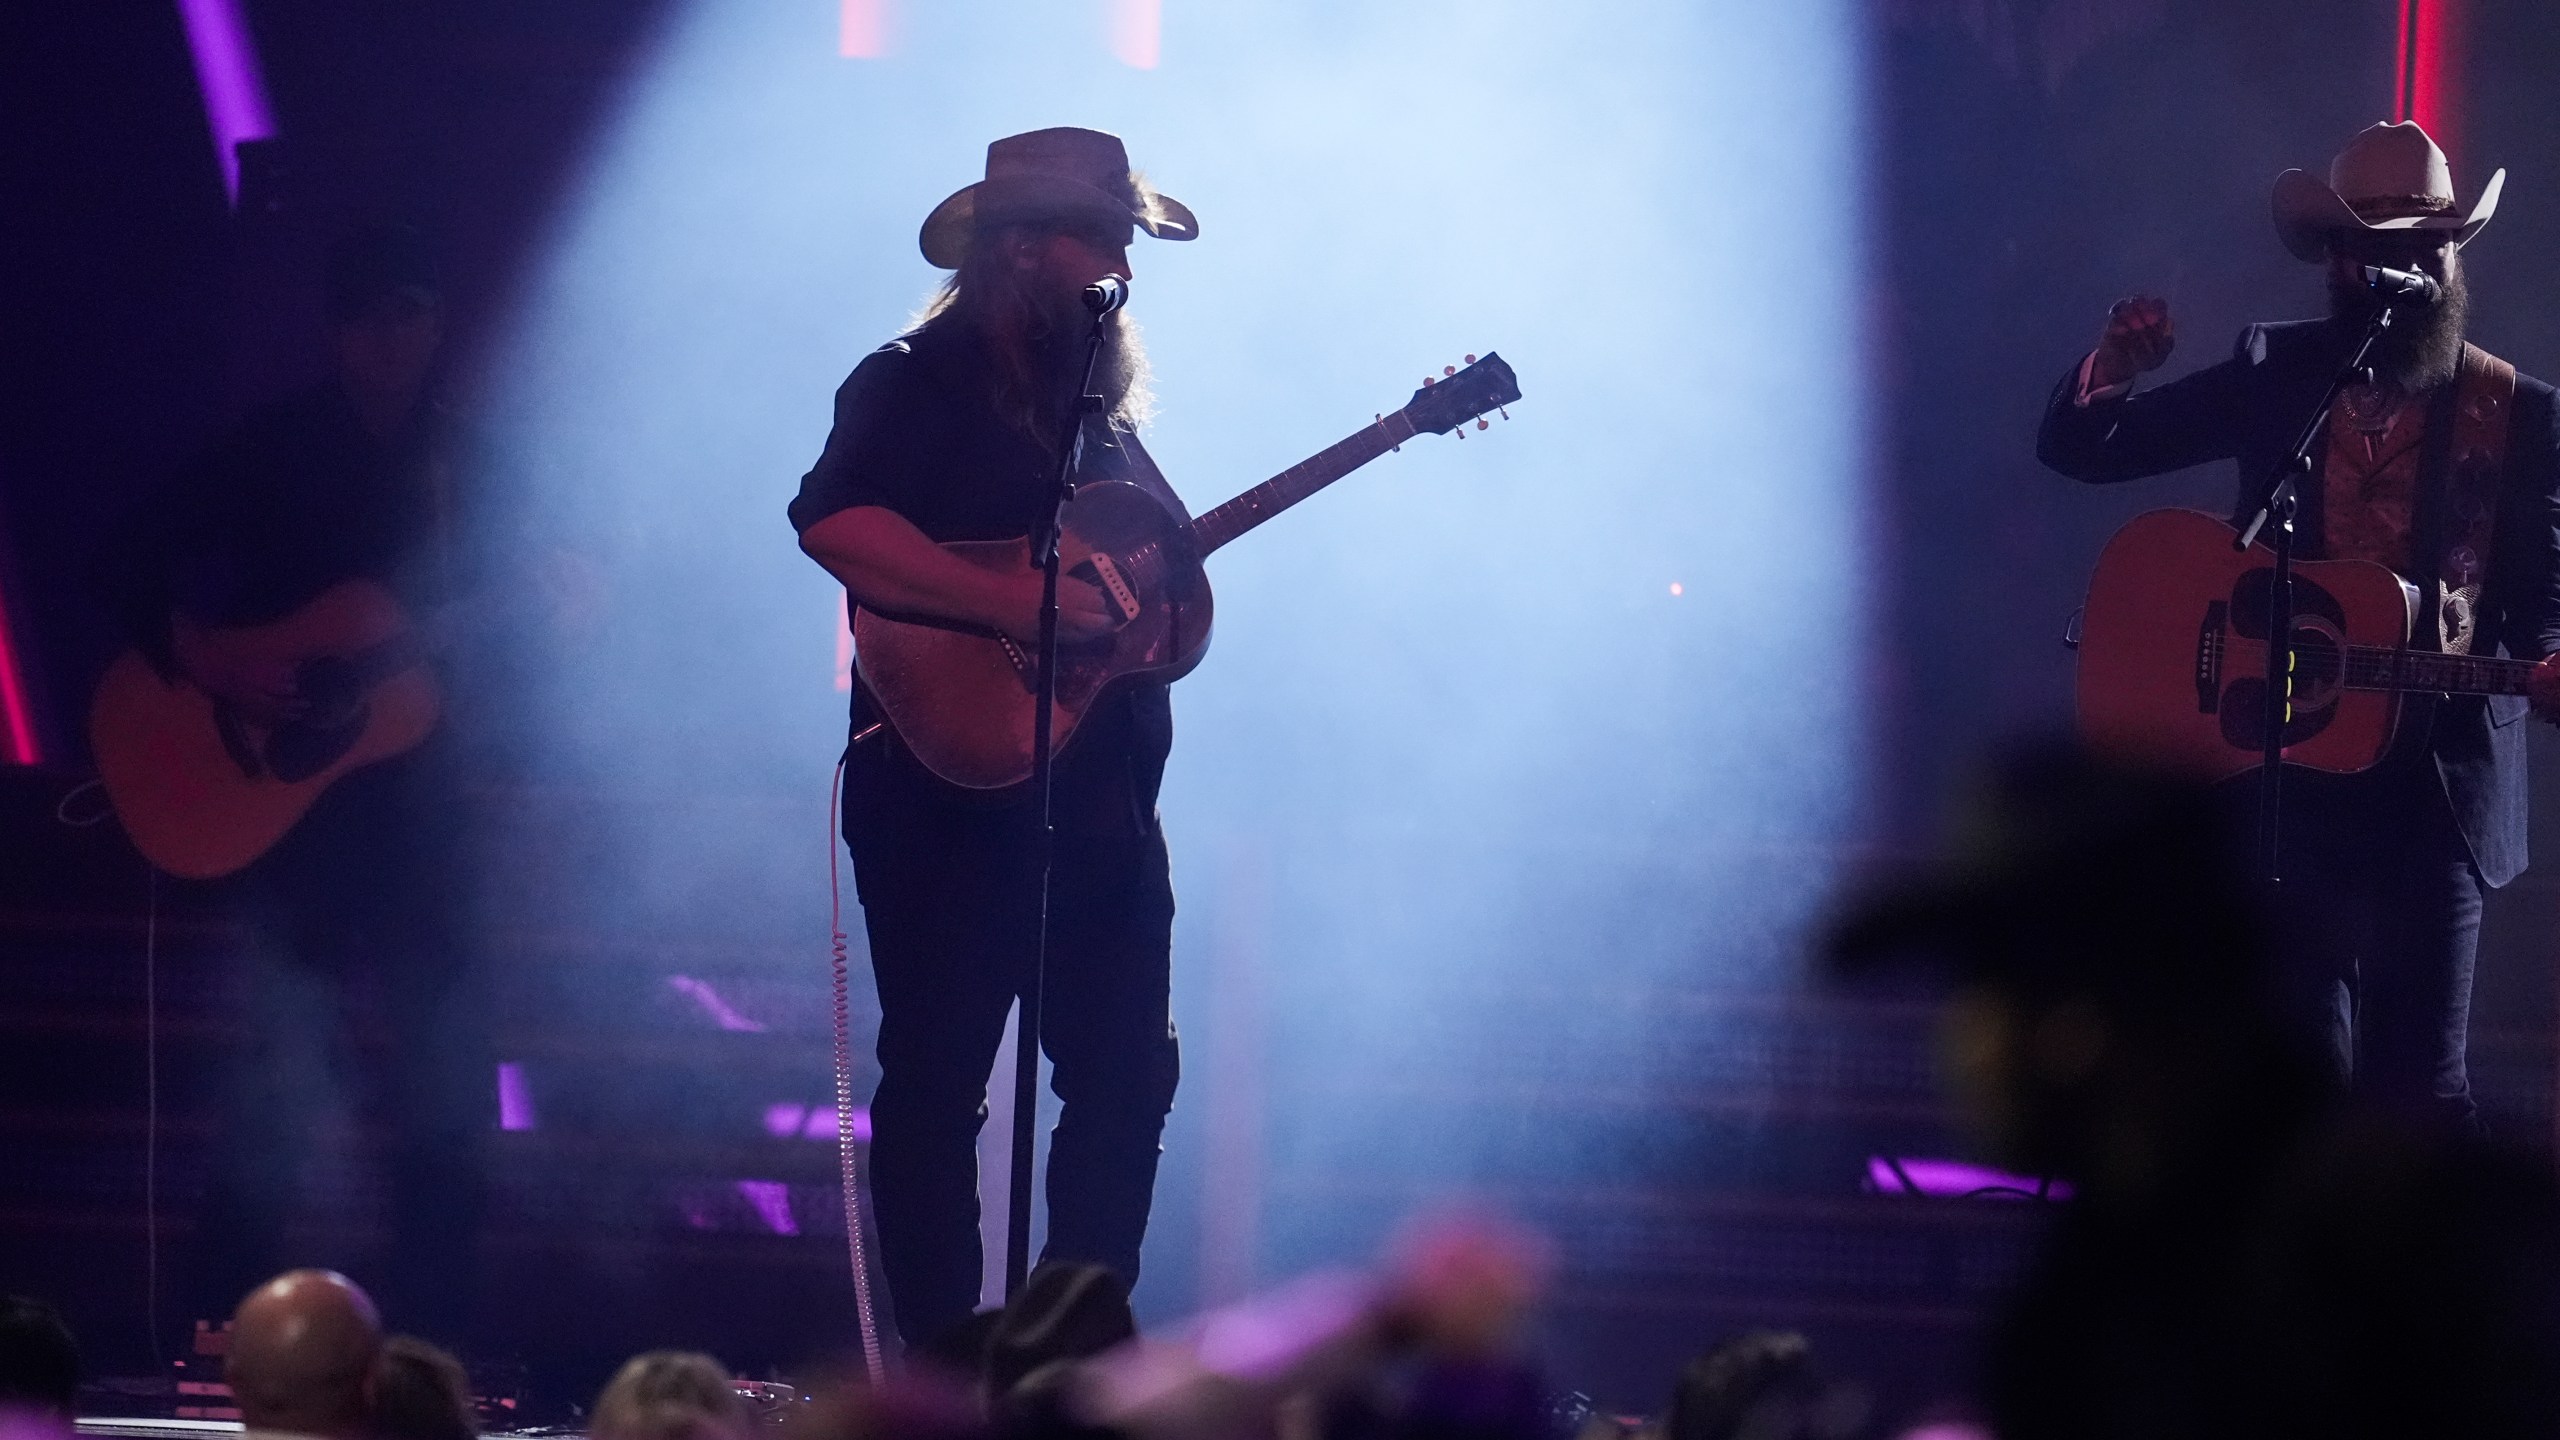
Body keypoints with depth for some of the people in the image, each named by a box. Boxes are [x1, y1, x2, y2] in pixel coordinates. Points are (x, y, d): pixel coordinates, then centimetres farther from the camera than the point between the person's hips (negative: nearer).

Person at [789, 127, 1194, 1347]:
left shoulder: (1099, 400, 18)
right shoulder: (919, 383, -6)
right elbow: (832, 522, -23)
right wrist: (1015, 603, -27)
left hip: (1101, 799, 8)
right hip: (952, 796, -8)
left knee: (1127, 1080, 6)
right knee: (937, 1084, -5)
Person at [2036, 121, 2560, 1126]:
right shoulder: (2275, 376, 5)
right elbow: (2078, 449, 8)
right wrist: (2111, 370, -15)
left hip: (2435, 786, -2)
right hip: (2285, 771, 2)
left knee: (2419, 1086, -6)